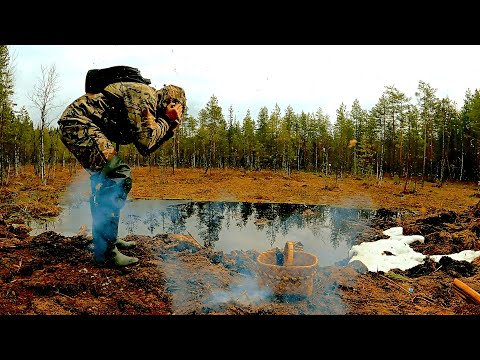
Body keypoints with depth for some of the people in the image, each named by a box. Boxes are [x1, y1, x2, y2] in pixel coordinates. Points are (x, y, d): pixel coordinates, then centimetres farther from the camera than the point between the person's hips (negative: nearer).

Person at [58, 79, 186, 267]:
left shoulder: (148, 103, 18)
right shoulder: (144, 94, -11)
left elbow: (145, 149, 16)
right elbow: (145, 140, -19)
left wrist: (169, 128, 9)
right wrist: (166, 120, -4)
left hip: (73, 125, 11)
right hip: (78, 122, -11)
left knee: (103, 180, 18)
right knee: (117, 178, -17)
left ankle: (108, 238, 30)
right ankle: (105, 251, -12)